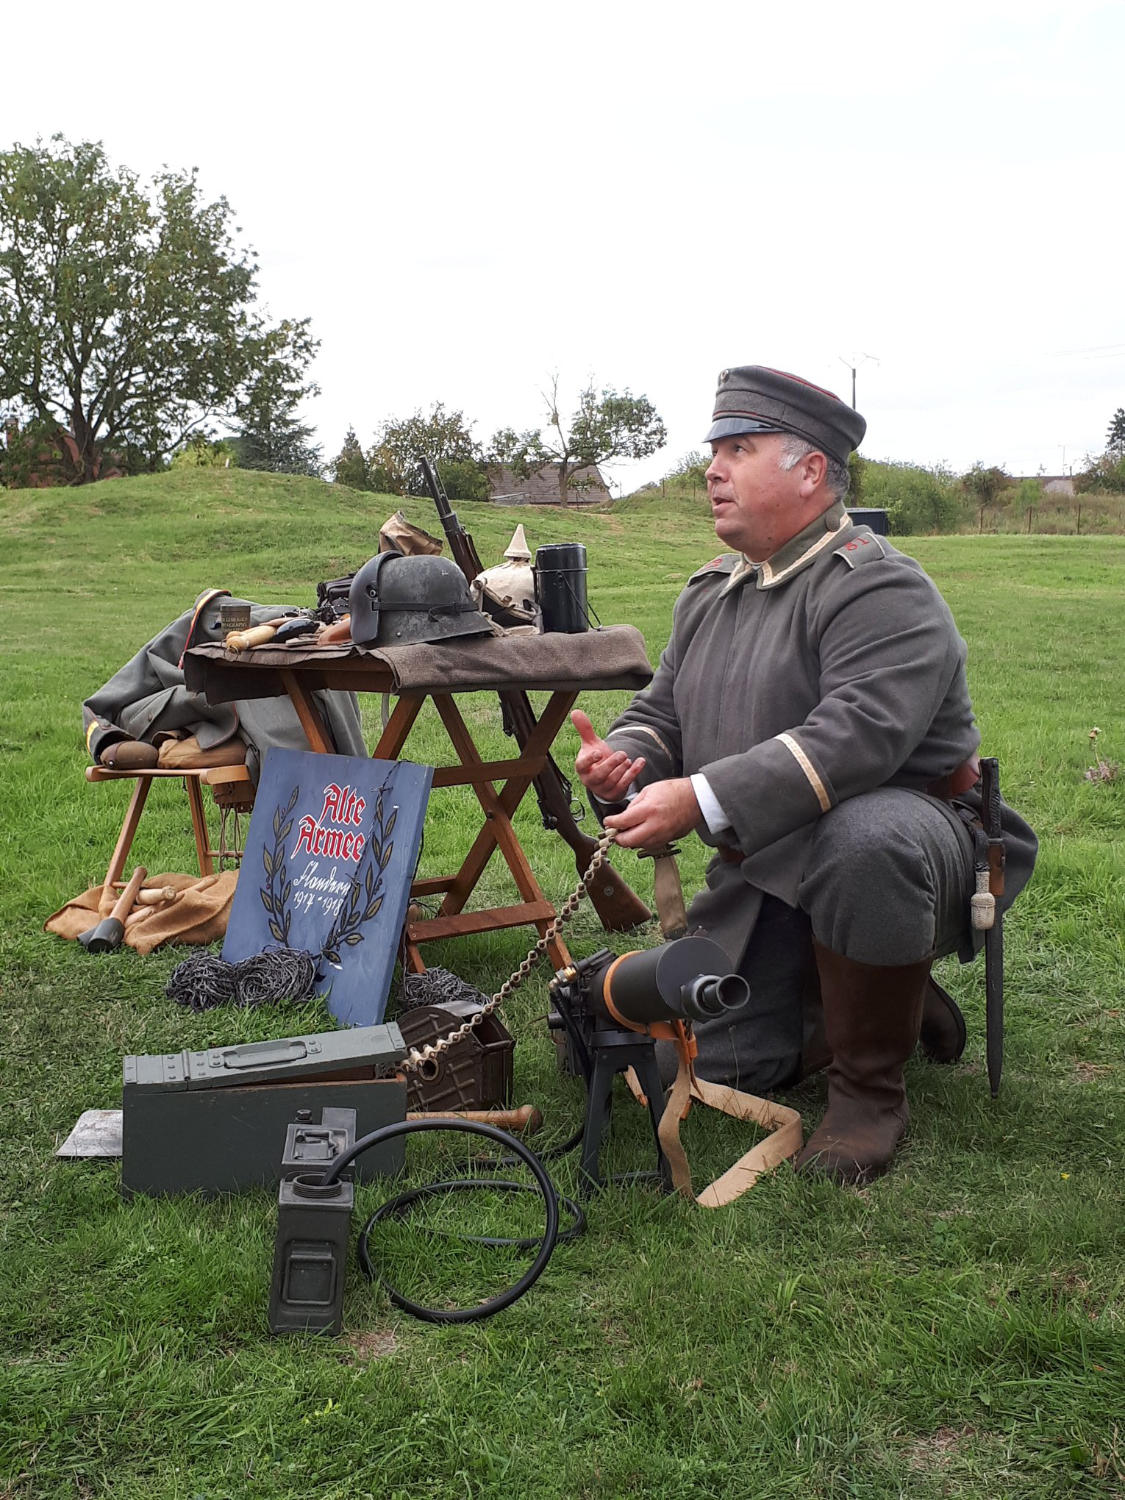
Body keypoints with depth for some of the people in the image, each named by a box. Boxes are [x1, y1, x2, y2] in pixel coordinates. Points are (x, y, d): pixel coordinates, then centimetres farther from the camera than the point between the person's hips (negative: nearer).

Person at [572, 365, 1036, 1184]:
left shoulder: (881, 589, -18)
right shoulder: (708, 593, 10)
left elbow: (859, 735, -33)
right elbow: (661, 713, 14)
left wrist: (703, 800, -38)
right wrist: (623, 763, -11)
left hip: (901, 827, -7)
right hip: (766, 870, 8)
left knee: (862, 840, -42)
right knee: (724, 1060, 4)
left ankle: (871, 1087, -20)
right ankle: (896, 1001, 27)